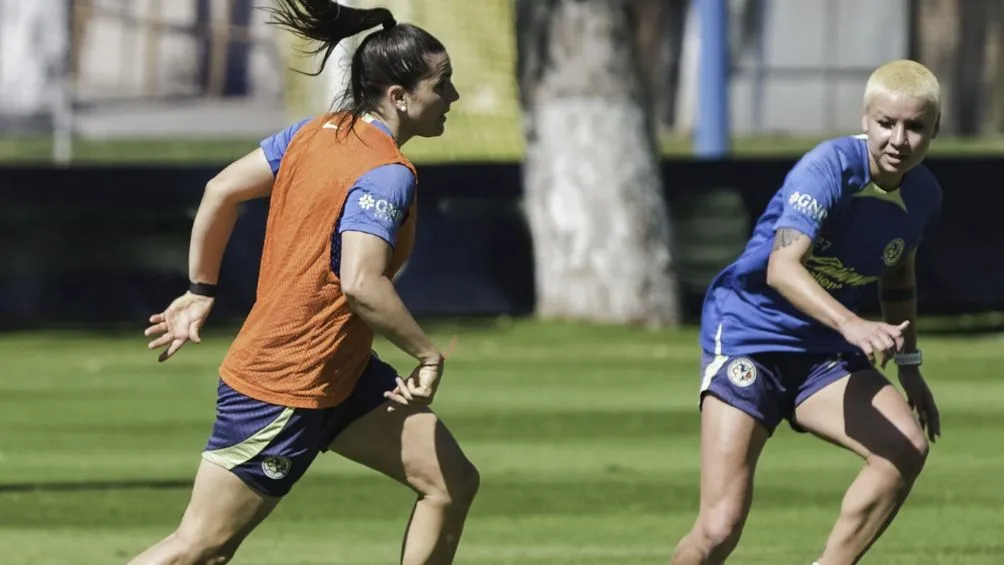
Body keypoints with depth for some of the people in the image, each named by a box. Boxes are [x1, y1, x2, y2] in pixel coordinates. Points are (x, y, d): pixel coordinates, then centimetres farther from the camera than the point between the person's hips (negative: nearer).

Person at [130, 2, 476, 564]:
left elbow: (222, 189, 8)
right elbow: (361, 283, -35)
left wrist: (201, 291, 18)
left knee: (452, 484, 5)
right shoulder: (388, 174, -22)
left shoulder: (318, 133, 4)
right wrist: (429, 355, -25)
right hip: (284, 389, -10)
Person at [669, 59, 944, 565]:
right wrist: (852, 326, -49)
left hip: (824, 353, 6)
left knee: (907, 447, -24)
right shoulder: (829, 168, -21)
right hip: (748, 336, -6)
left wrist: (908, 363, 24)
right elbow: (782, 267, -36)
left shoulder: (923, 196, 1)